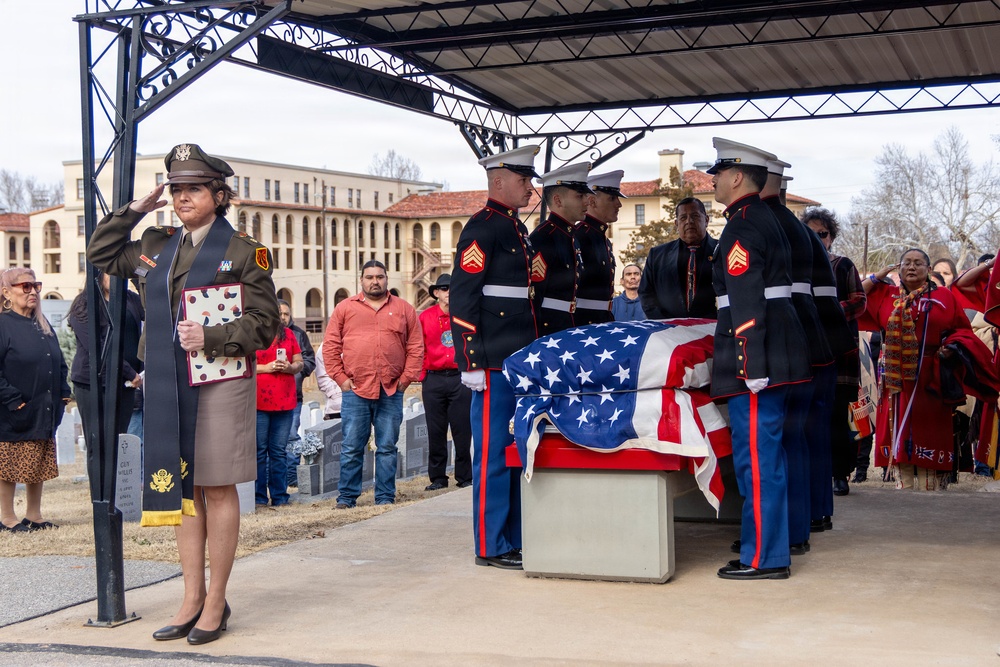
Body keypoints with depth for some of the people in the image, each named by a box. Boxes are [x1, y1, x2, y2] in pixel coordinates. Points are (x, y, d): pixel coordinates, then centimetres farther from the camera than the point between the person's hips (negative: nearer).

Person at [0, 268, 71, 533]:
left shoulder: (43, 325, 13)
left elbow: (59, 362, 20)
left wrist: (63, 392, 9)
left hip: (45, 412, 7)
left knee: (39, 465, 12)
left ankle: (34, 515, 23)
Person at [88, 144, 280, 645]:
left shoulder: (243, 250, -3)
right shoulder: (155, 247, 13)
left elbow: (265, 322, -5)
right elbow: (100, 254, 25)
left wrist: (211, 338, -19)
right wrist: (133, 210, 12)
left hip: (220, 382, -5)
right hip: (167, 384, 5)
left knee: (217, 489, 1)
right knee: (182, 488, 8)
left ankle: (216, 601, 11)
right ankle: (192, 599, 17)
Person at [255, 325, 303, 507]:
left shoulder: (287, 334, 13)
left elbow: (299, 362, 16)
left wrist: (290, 367, -5)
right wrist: (265, 367, -13)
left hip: (284, 401, 4)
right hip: (258, 402, -4)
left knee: (280, 451, 7)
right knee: (259, 450, -1)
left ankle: (280, 497, 11)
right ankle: (259, 497, 5)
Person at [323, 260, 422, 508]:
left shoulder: (404, 309, 11)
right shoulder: (345, 308, 9)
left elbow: (415, 348, 8)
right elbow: (330, 346, 6)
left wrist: (406, 379, 0)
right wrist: (340, 378, -1)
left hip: (391, 393, 1)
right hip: (355, 391, -1)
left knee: (387, 448, 5)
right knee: (351, 448, 2)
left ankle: (385, 497, 12)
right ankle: (347, 497, 9)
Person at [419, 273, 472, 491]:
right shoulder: (425, 317, 7)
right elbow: (419, 349, 7)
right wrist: (422, 376, -1)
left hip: (461, 379, -1)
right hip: (434, 380, 1)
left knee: (463, 430, 0)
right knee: (435, 431, 4)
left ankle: (465, 477, 9)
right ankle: (437, 477, 12)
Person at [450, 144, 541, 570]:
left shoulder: (518, 230, 19)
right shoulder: (481, 228, -9)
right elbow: (462, 298, -15)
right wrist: (471, 362, -19)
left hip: (522, 360, 9)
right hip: (495, 363, -9)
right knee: (493, 453, -4)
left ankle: (514, 538, 20)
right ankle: (491, 546, 3)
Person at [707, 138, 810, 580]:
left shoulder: (742, 228, -13)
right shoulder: (765, 219, 18)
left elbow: (747, 305, -20)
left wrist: (752, 368, -22)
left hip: (756, 361, -10)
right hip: (777, 356, 10)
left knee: (756, 457, -5)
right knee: (765, 452, 17)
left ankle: (764, 557, 1)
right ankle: (770, 543, 27)